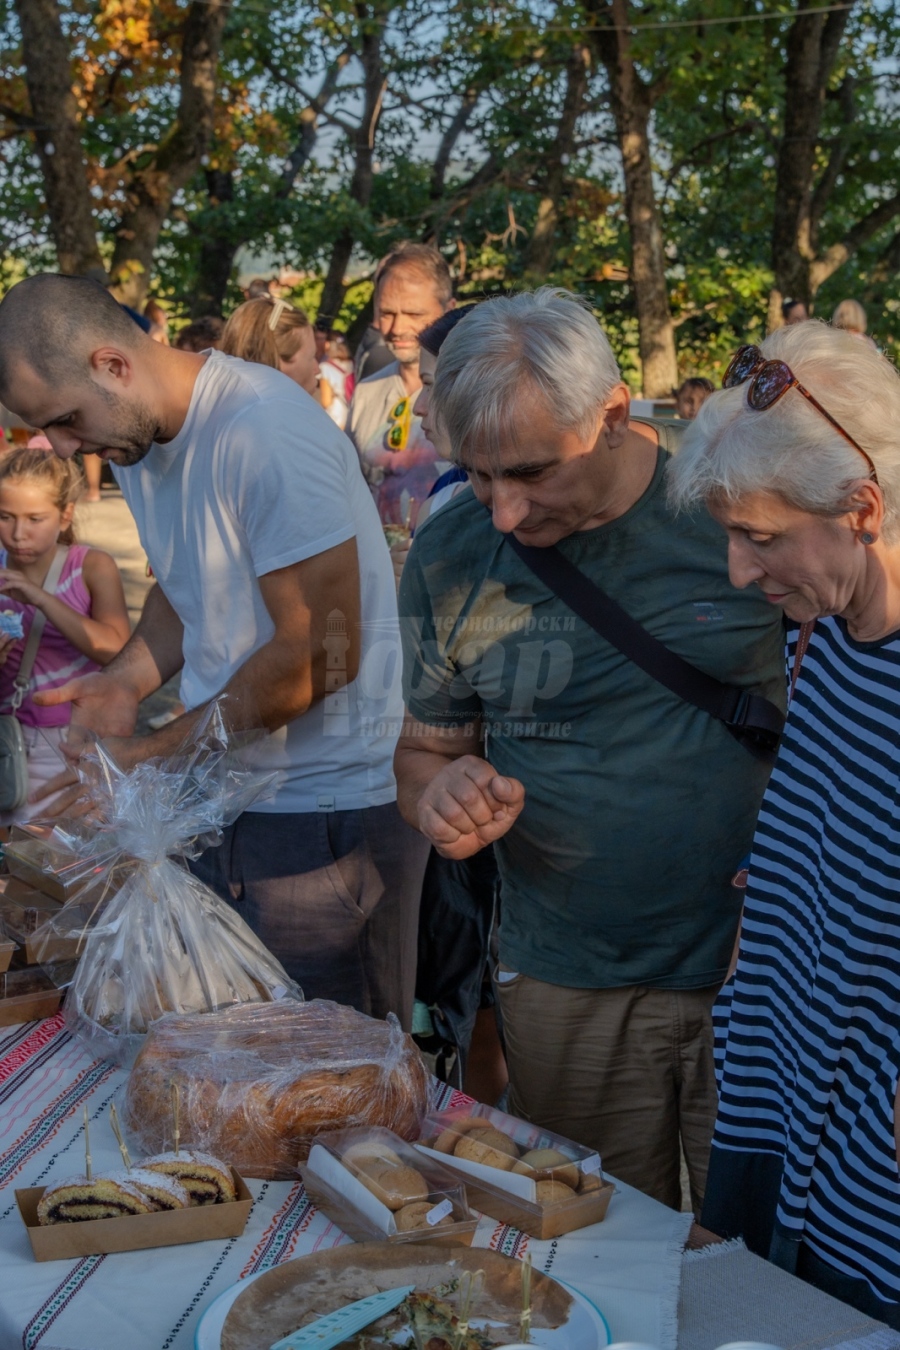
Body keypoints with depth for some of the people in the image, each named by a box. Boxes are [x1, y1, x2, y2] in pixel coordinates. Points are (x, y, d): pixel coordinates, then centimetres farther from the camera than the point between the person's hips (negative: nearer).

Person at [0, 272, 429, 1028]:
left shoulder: (265, 433, -22)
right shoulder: (139, 438, 7)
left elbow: (320, 653, -23)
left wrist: (162, 753, -14)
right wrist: (127, 681, 2)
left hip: (329, 808, -8)